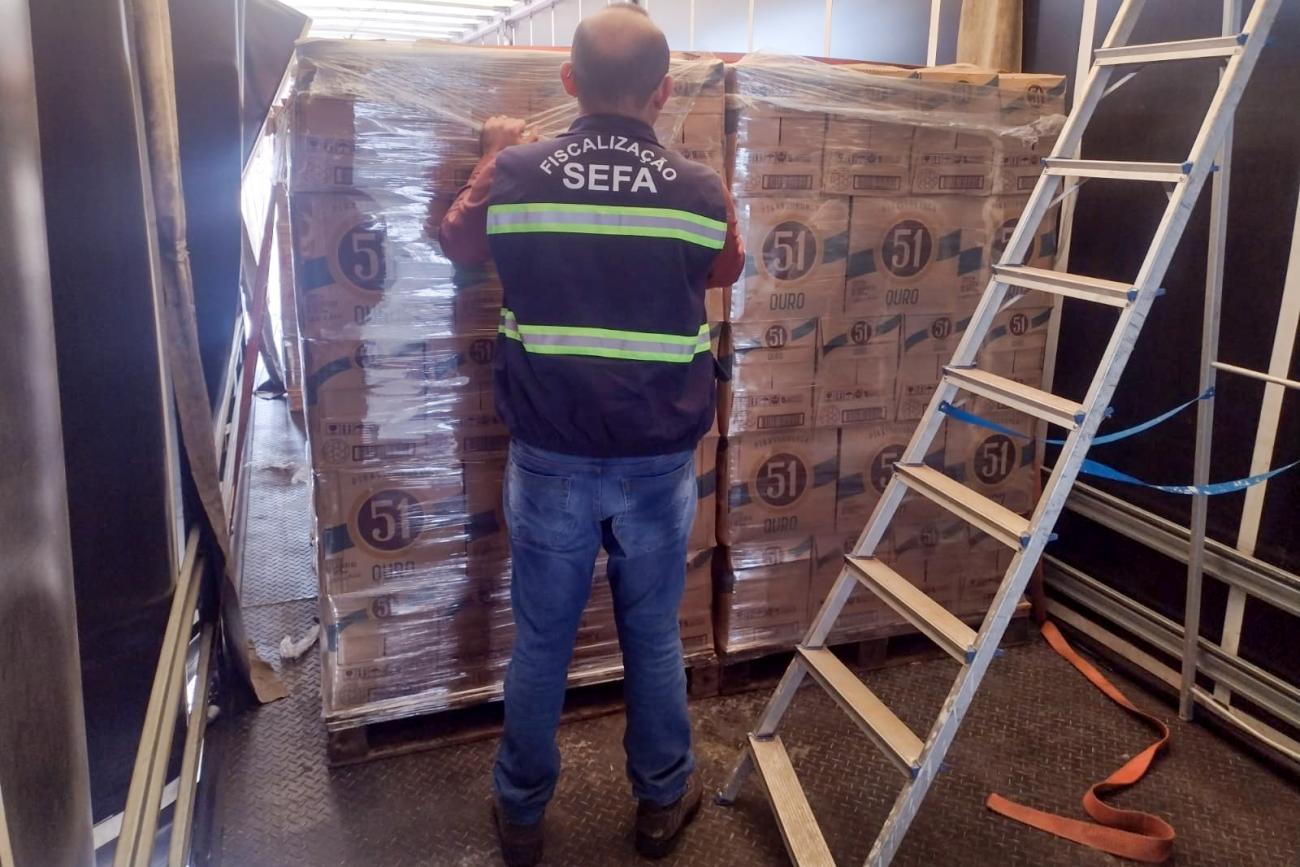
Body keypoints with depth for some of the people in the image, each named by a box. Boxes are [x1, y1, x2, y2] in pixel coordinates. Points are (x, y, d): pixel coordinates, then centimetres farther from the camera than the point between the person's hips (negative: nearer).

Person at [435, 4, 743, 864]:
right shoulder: (700, 189, -7)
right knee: (654, 637, 17)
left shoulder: (515, 175, -7)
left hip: (551, 460, 0)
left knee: (542, 641, 15)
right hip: (659, 463, 0)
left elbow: (458, 242, 14)